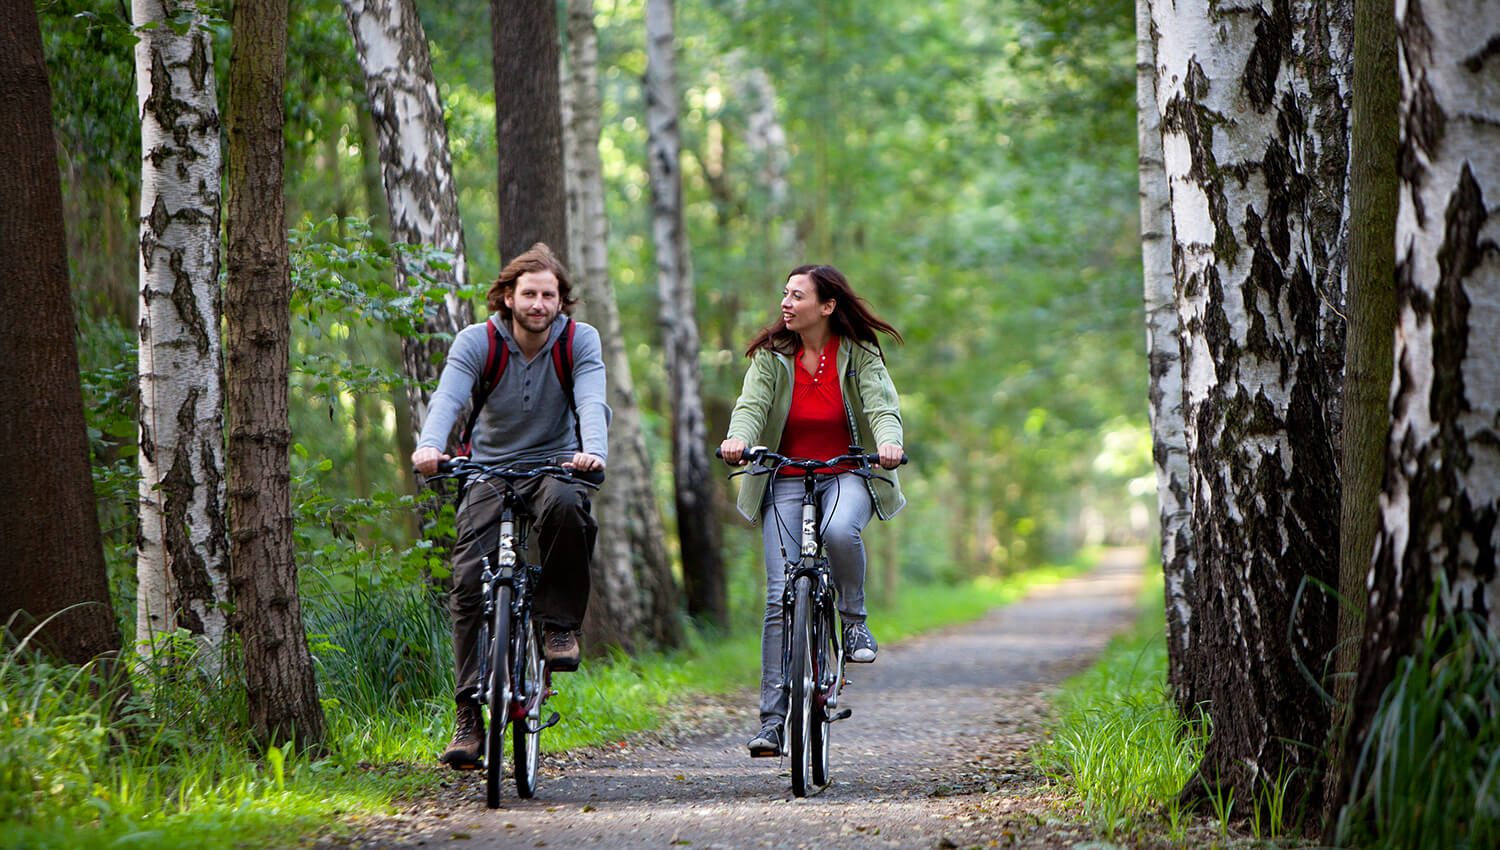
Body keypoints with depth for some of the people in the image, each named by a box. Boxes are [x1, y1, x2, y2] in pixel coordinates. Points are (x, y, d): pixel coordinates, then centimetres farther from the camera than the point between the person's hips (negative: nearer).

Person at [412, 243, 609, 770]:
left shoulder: (580, 341, -6)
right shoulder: (477, 341, -7)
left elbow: (592, 401, -21)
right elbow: (448, 397, -23)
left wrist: (593, 451, -44)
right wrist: (430, 446, -44)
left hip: (554, 465, -1)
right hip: (489, 470, 1)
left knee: (564, 503, -37)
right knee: (468, 583, -13)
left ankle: (560, 623, -16)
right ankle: (468, 716, -9)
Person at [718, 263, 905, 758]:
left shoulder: (860, 355, -1)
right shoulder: (772, 356, 1)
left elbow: (882, 407, -13)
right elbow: (751, 405, -12)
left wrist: (888, 442, -36)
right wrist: (738, 439, -35)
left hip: (847, 475, -1)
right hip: (785, 481, 1)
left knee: (839, 530, -38)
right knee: (781, 596, -9)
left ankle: (855, 622, -11)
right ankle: (773, 718, -7)